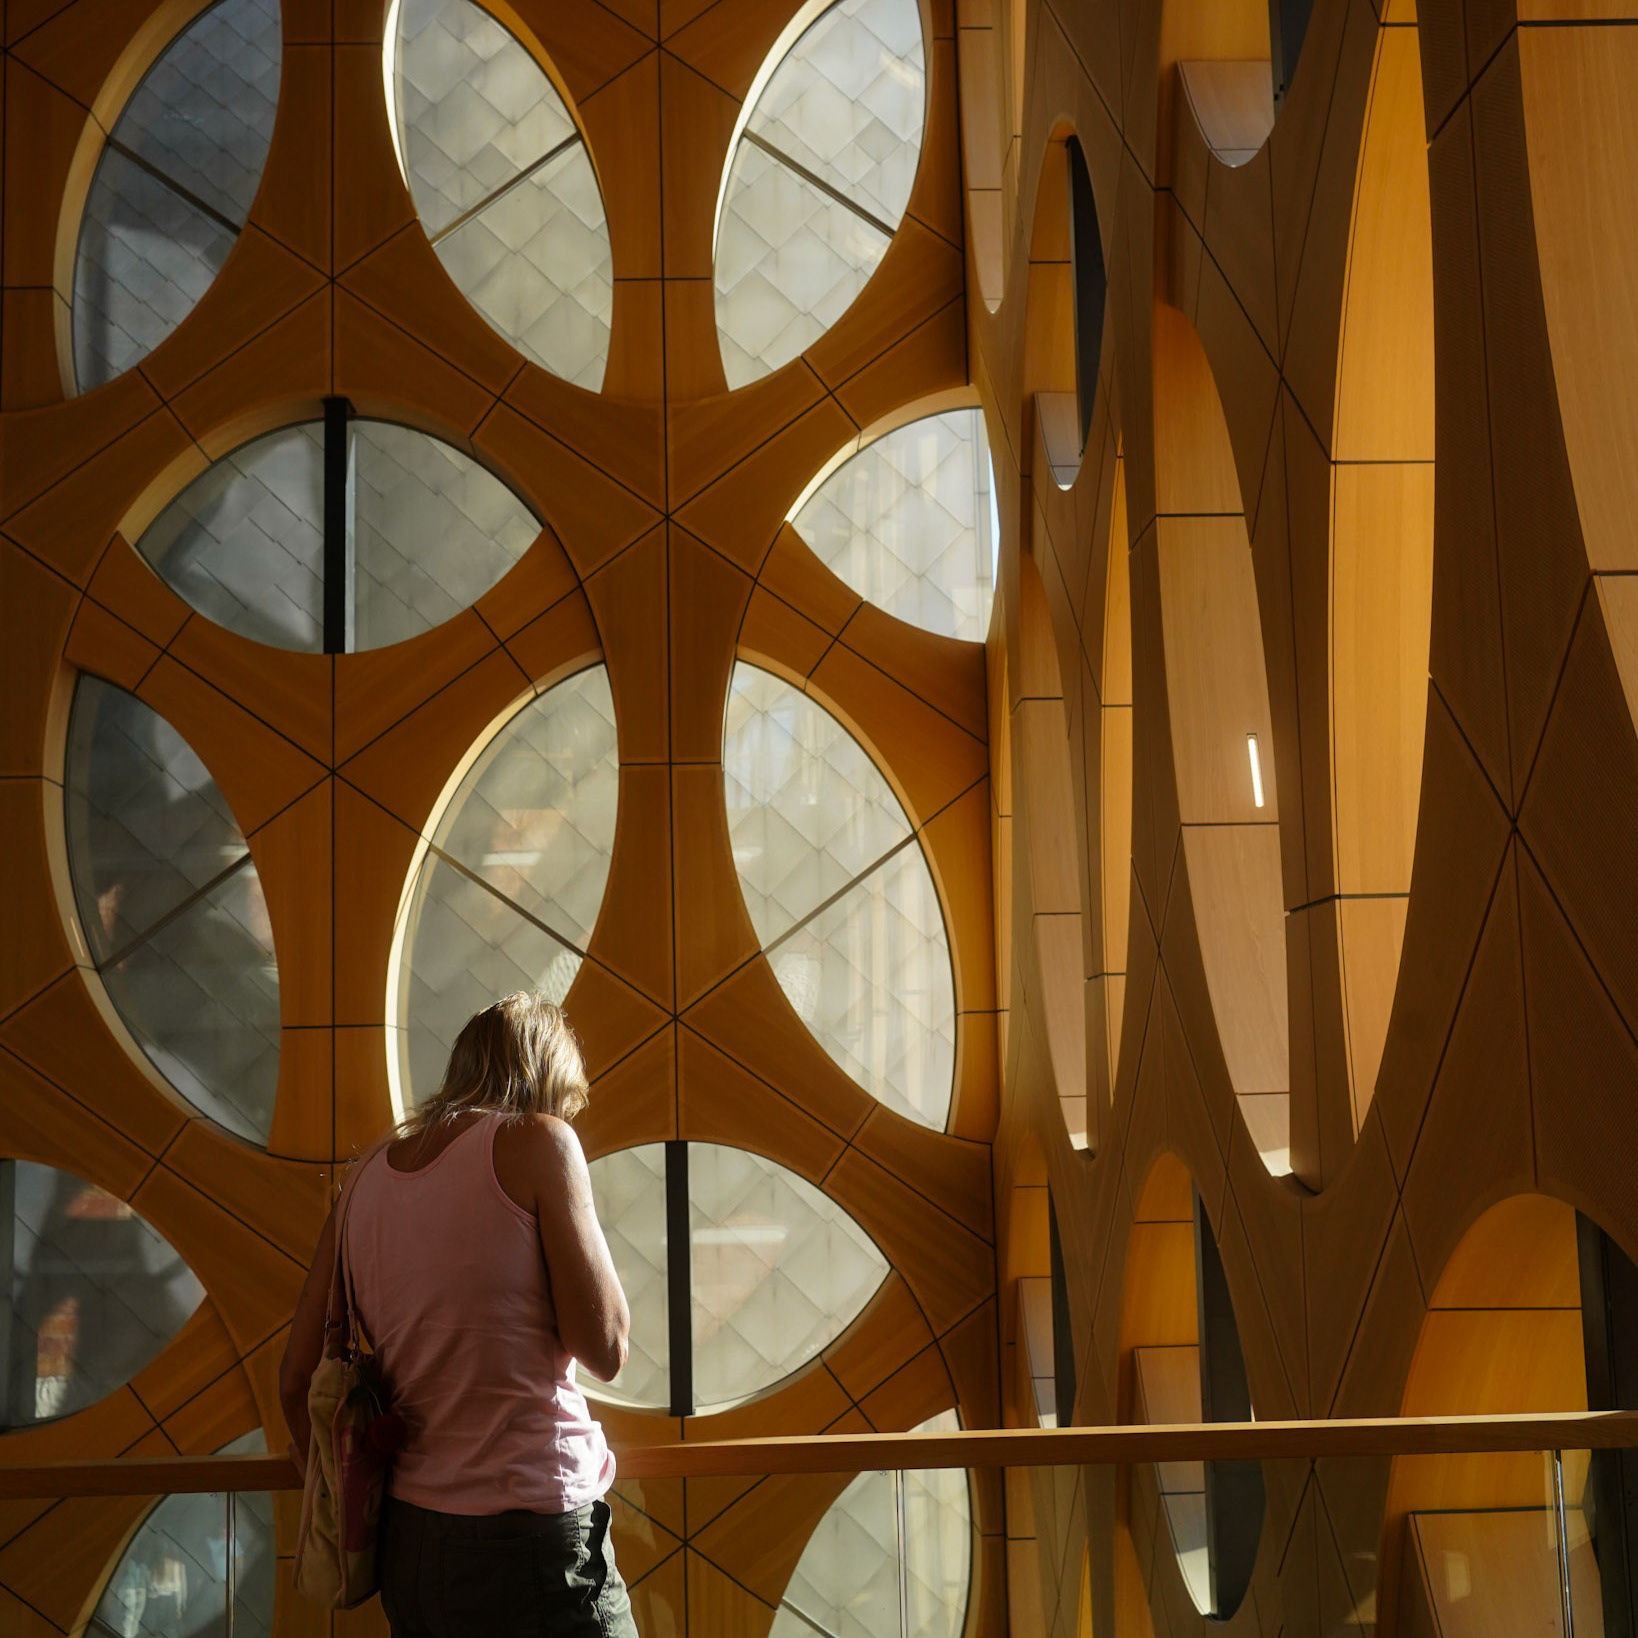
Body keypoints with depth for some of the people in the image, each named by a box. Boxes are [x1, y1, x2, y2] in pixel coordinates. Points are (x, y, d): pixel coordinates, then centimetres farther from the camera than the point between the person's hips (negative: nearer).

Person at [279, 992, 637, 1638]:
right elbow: (605, 1348, -8)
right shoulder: (538, 1140, -6)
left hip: (406, 1539, 7)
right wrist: (570, 1202, 5)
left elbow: (297, 1378, 13)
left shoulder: (368, 1173, 11)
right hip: (529, 1533, -7)